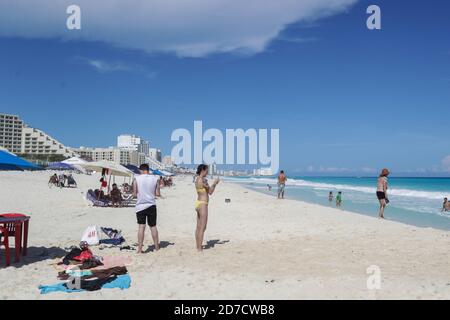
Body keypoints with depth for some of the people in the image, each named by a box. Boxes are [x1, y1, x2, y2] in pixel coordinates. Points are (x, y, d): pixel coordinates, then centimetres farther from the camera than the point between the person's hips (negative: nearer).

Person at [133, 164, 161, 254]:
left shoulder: (136, 179, -5)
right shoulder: (155, 179, 1)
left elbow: (135, 195, -6)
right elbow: (158, 194, 0)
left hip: (140, 206, -2)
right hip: (151, 205, 2)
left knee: (141, 227, -1)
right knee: (153, 226, 13)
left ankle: (139, 249, -4)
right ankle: (156, 247, 22)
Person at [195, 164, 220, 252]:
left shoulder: (197, 180, 12)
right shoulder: (203, 180, -17)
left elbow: (207, 191, 18)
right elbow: (210, 192, -9)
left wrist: (214, 184, 15)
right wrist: (215, 184, 5)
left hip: (198, 203, 10)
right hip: (203, 204, -10)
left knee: (198, 227, 15)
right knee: (202, 228, -5)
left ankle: (198, 246, 23)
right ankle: (200, 249, -1)